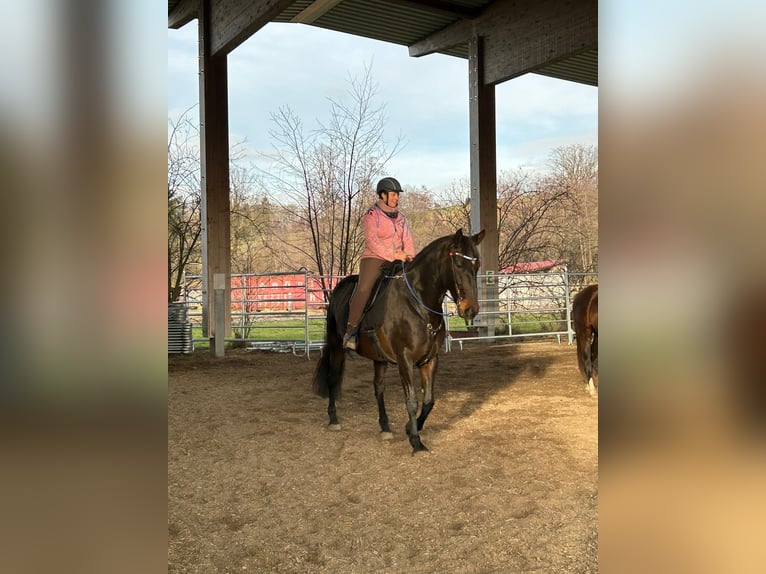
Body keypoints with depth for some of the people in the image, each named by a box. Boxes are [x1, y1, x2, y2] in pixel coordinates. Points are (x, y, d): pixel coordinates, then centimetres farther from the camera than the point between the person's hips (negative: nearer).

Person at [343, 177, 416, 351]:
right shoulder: (372, 215, -1)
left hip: (397, 262, 7)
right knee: (363, 290, -27)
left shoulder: (400, 217, 19)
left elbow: (408, 241, 15)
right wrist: (393, 255, -22)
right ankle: (350, 331, -19)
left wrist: (409, 256, -7)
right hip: (374, 259, -6)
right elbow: (372, 241, -14)